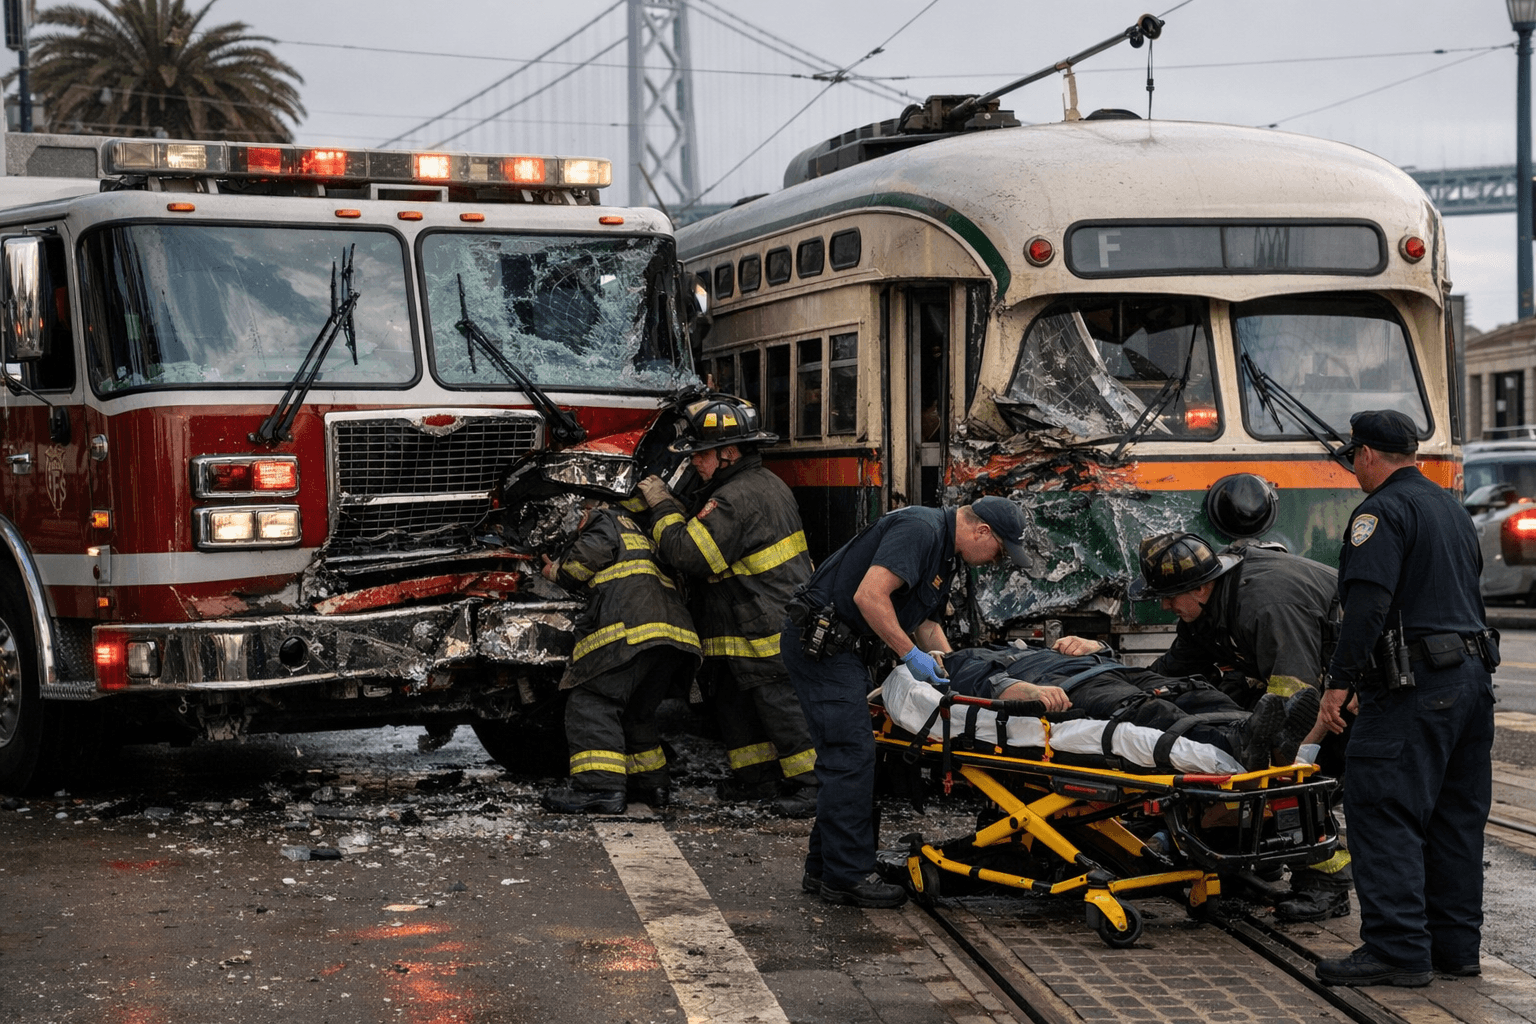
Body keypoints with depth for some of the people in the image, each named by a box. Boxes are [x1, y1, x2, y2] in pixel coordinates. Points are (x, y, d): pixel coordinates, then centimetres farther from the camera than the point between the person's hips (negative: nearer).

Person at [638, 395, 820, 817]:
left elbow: (689, 553, -24)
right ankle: (759, 778, 23)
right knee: (734, 700, 16)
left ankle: (817, 784, 0)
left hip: (766, 629, -11)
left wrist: (663, 506, -11)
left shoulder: (736, 500, -22)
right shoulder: (766, 483, 13)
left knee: (782, 703, -5)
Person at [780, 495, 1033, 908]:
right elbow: (869, 596, -27)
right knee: (852, 754, -10)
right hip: (819, 640, -11)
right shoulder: (920, 530, -17)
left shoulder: (942, 552, 16)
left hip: (836, 645, 11)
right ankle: (848, 876, -5)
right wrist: (912, 654, -18)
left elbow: (927, 624, 25)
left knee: (845, 757, 12)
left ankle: (824, 868, 18)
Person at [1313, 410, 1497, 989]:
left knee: (1384, 815, -8)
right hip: (1472, 676, 10)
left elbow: (1368, 602, -20)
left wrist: (1340, 680, -20)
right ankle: (1455, 945, 18)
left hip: (1413, 687, -10)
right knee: (1456, 817, 13)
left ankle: (1397, 949, -11)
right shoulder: (1452, 508, 20)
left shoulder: (1383, 510, -9)